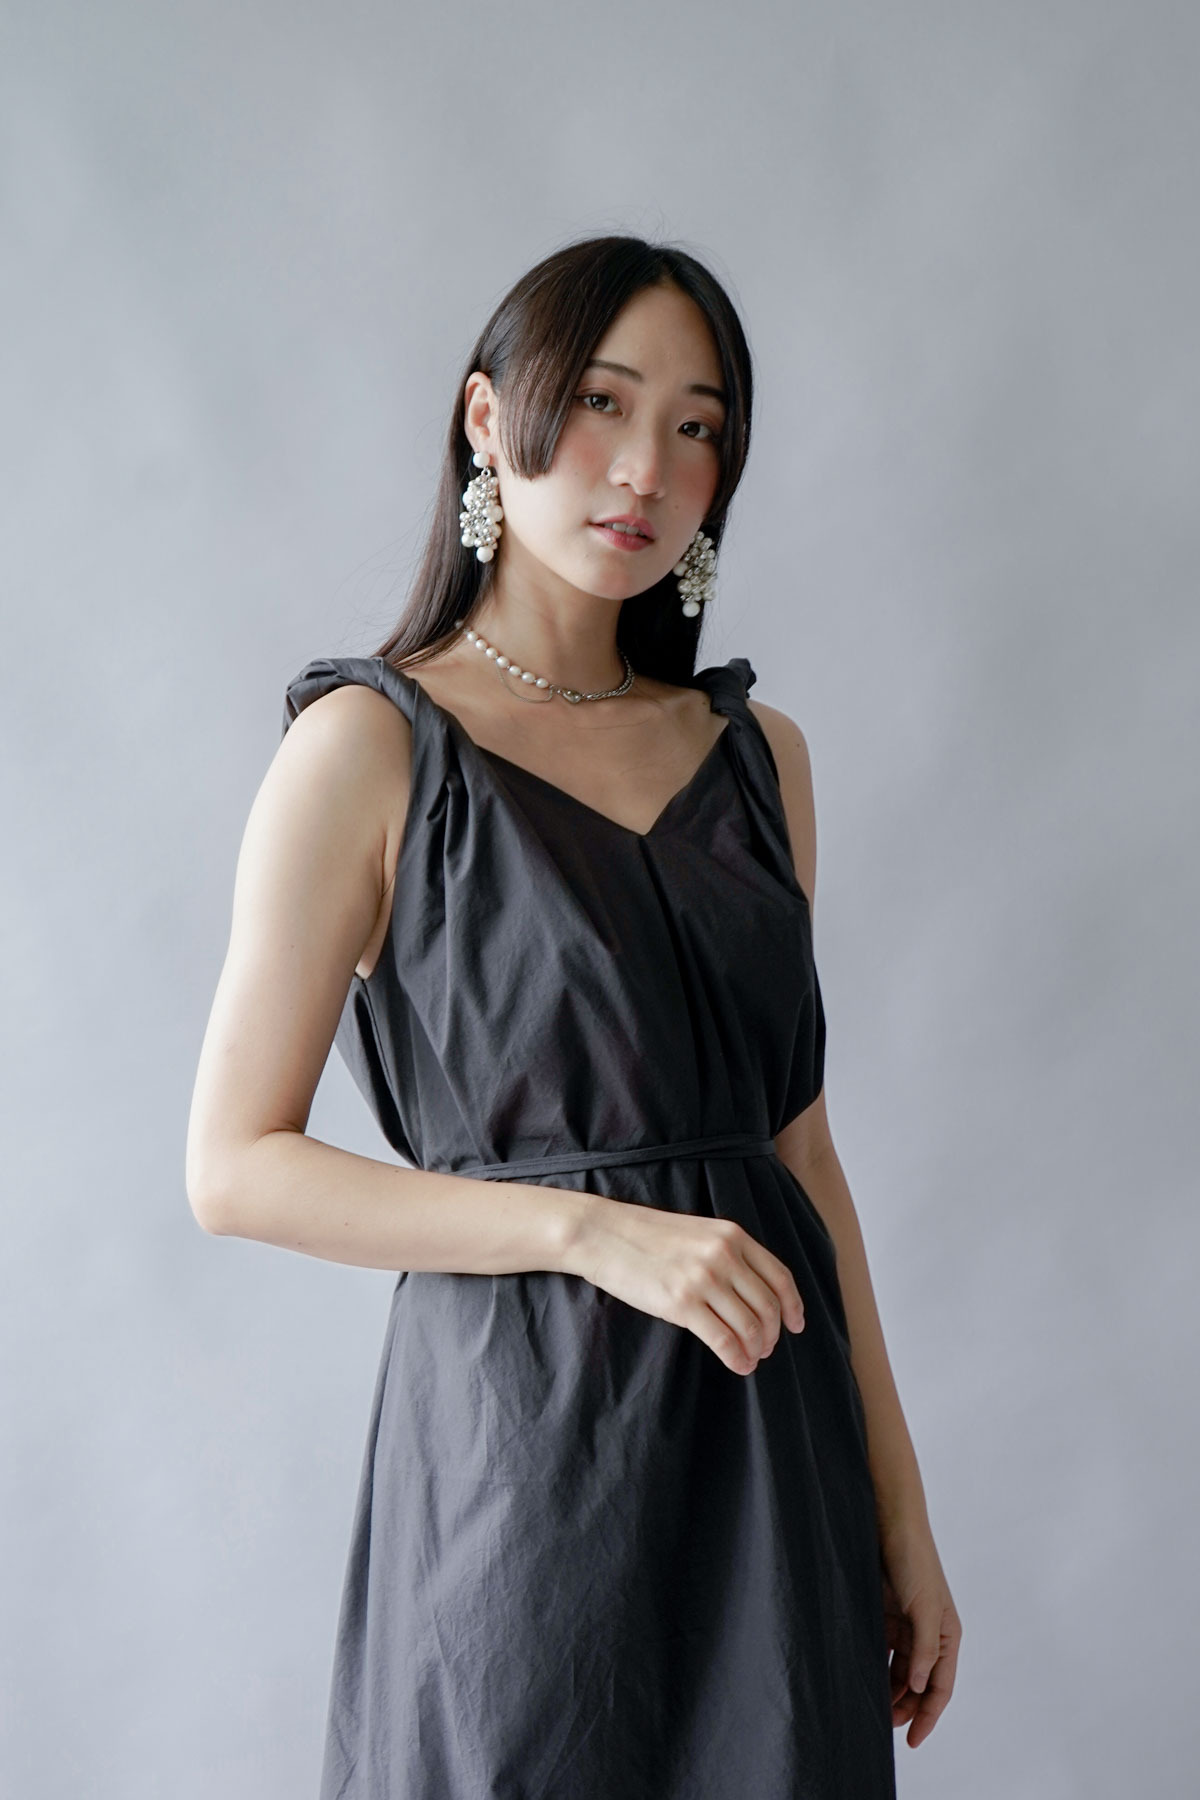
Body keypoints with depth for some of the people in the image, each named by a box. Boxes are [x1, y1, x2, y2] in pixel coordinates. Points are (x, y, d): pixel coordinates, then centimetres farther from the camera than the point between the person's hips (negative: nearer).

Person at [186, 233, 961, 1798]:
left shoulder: (754, 750, 9)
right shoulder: (373, 744, -6)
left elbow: (799, 1146, 11)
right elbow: (237, 1166, -9)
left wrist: (901, 1511, 9)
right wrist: (595, 1228, -18)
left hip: (771, 1440, 5)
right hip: (525, 1431, -4)